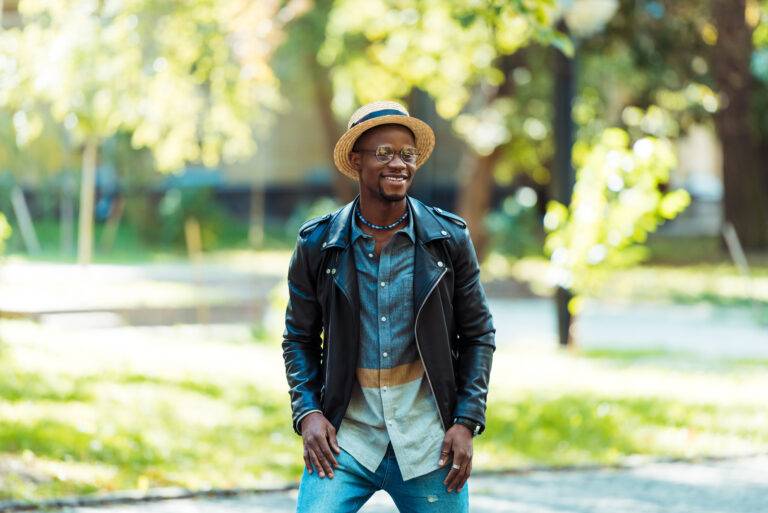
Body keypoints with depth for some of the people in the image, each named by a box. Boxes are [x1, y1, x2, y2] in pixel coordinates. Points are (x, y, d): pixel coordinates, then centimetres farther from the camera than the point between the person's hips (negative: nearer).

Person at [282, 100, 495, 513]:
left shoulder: (449, 238, 2)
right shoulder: (317, 244, 1)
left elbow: (478, 335, 7)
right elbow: (299, 338, 10)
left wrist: (467, 422, -1)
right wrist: (307, 412, -5)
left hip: (427, 440, 1)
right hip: (343, 434, -1)